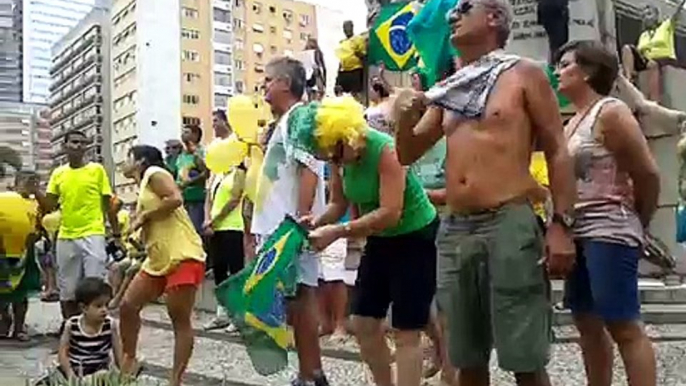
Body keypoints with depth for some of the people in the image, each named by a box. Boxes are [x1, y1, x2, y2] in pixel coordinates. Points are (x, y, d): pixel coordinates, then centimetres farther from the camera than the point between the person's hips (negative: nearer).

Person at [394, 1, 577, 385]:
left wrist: (562, 225, -11)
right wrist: (406, 116, 0)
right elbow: (407, 155, 20)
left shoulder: (524, 74, 4)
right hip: (455, 231, 6)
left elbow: (558, 151, -1)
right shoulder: (448, 90, 19)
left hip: (510, 226, -5)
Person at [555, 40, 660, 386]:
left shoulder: (610, 112, -8)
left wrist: (637, 224, 2)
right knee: (587, 323, 13)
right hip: (580, 234, 9)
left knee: (624, 327, -6)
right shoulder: (573, 123, 16)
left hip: (608, 233, -9)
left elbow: (648, 174, -10)